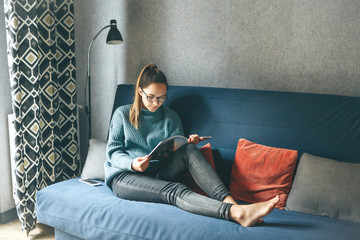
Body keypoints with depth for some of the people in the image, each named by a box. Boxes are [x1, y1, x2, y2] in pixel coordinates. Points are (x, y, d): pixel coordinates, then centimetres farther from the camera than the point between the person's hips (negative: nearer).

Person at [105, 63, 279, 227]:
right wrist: (132, 164, -20)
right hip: (124, 176, -3)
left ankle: (228, 200, -44)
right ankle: (237, 213, -56)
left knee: (189, 150, -27)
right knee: (174, 190, -34)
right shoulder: (122, 114, 7)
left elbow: (178, 150, 13)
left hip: (157, 174, 3)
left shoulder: (171, 117, 14)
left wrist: (188, 145, -11)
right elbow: (113, 152, 1)